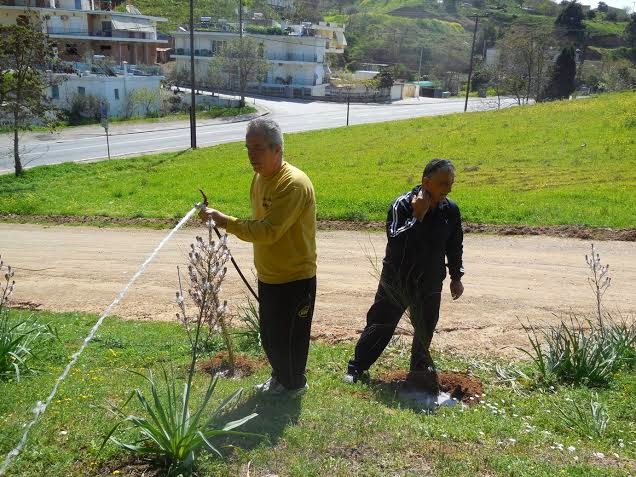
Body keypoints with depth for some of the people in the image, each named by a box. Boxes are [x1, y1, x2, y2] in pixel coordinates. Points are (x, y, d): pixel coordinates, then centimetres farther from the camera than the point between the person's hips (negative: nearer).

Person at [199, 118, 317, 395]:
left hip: (294, 278, -8)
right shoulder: (260, 177, 4)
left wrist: (223, 221, -32)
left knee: (288, 336, 7)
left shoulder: (294, 184, -26)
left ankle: (294, 384, 32)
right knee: (269, 334, 21)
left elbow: (268, 231, -32)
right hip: (268, 276, 8)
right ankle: (280, 377, 44)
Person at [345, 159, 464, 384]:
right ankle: (358, 367, 21)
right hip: (396, 280, -3)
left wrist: (456, 277, 12)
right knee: (380, 324, 6)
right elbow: (396, 241, -31)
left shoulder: (450, 209, -5)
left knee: (425, 328, 16)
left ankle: (420, 364, 41)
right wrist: (418, 216, -33)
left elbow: (455, 246, 8)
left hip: (429, 283, 4)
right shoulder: (402, 205, -19)